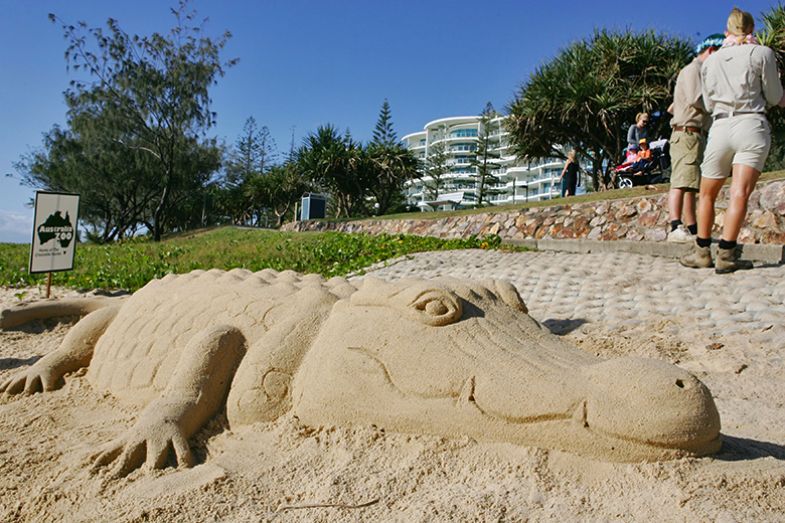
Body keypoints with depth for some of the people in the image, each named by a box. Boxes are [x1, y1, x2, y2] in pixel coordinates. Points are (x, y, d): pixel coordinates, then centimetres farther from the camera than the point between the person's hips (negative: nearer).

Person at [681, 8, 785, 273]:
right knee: (739, 193, -12)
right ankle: (726, 253, -21)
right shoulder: (762, 53, 4)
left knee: (707, 194, 13)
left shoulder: (710, 60, 15)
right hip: (752, 124, -3)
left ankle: (702, 251, 12)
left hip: (720, 127, 3)